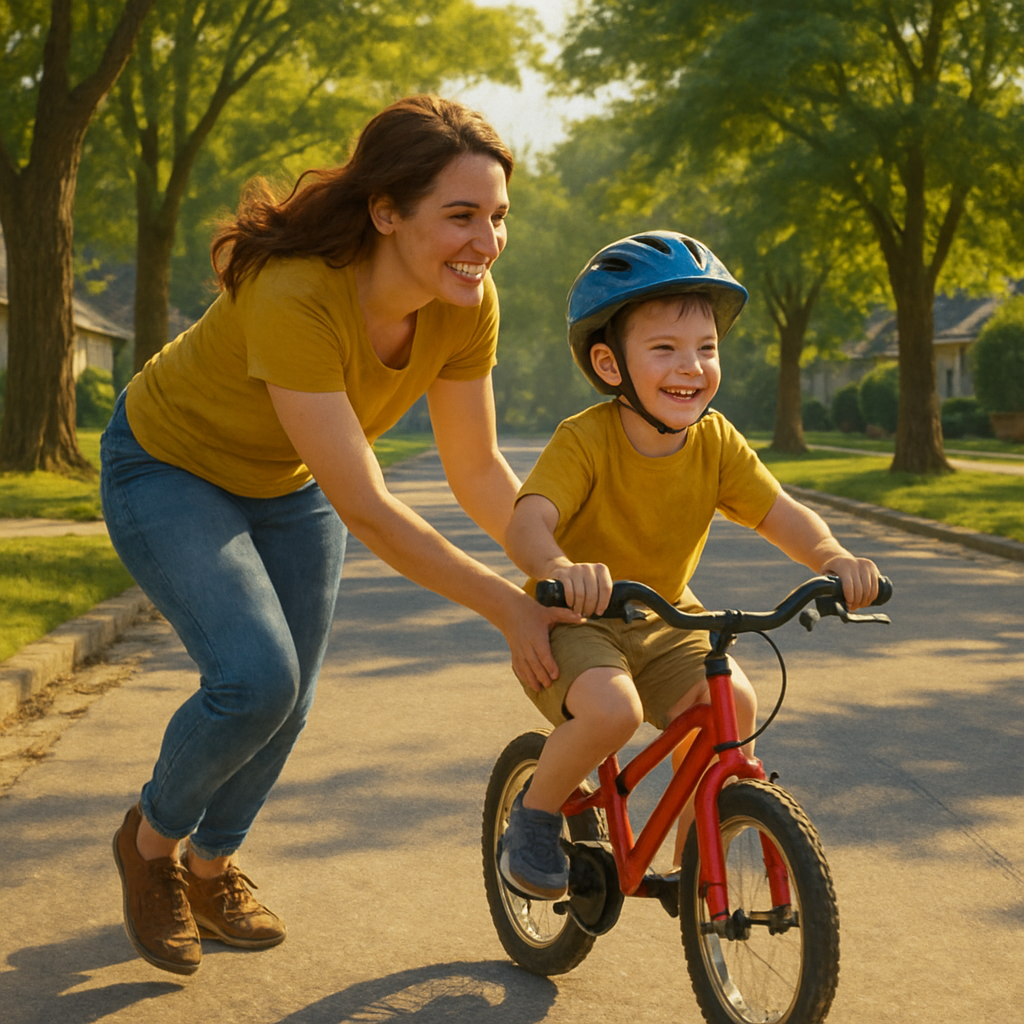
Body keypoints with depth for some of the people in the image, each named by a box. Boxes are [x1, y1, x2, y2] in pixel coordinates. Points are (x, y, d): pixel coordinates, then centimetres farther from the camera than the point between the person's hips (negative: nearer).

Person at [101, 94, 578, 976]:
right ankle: (152, 837, 9)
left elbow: (479, 470, -9)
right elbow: (366, 512, -39)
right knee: (256, 679, -22)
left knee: (291, 701, 8)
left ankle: (212, 866, 36)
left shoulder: (465, 301, -21)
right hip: (170, 468, -6)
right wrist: (508, 608, -35)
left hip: (287, 484, 6)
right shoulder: (294, 299, -41)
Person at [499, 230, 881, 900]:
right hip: (573, 622, -5)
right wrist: (558, 568, -59)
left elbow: (781, 513, -13)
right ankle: (536, 813, -1)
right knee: (612, 708, -32)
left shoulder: (716, 442, -9)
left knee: (734, 703, -19)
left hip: (662, 622, 5)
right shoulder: (586, 439, -23)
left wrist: (832, 556, -35)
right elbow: (527, 521, -36)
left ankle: (692, 863, 3)